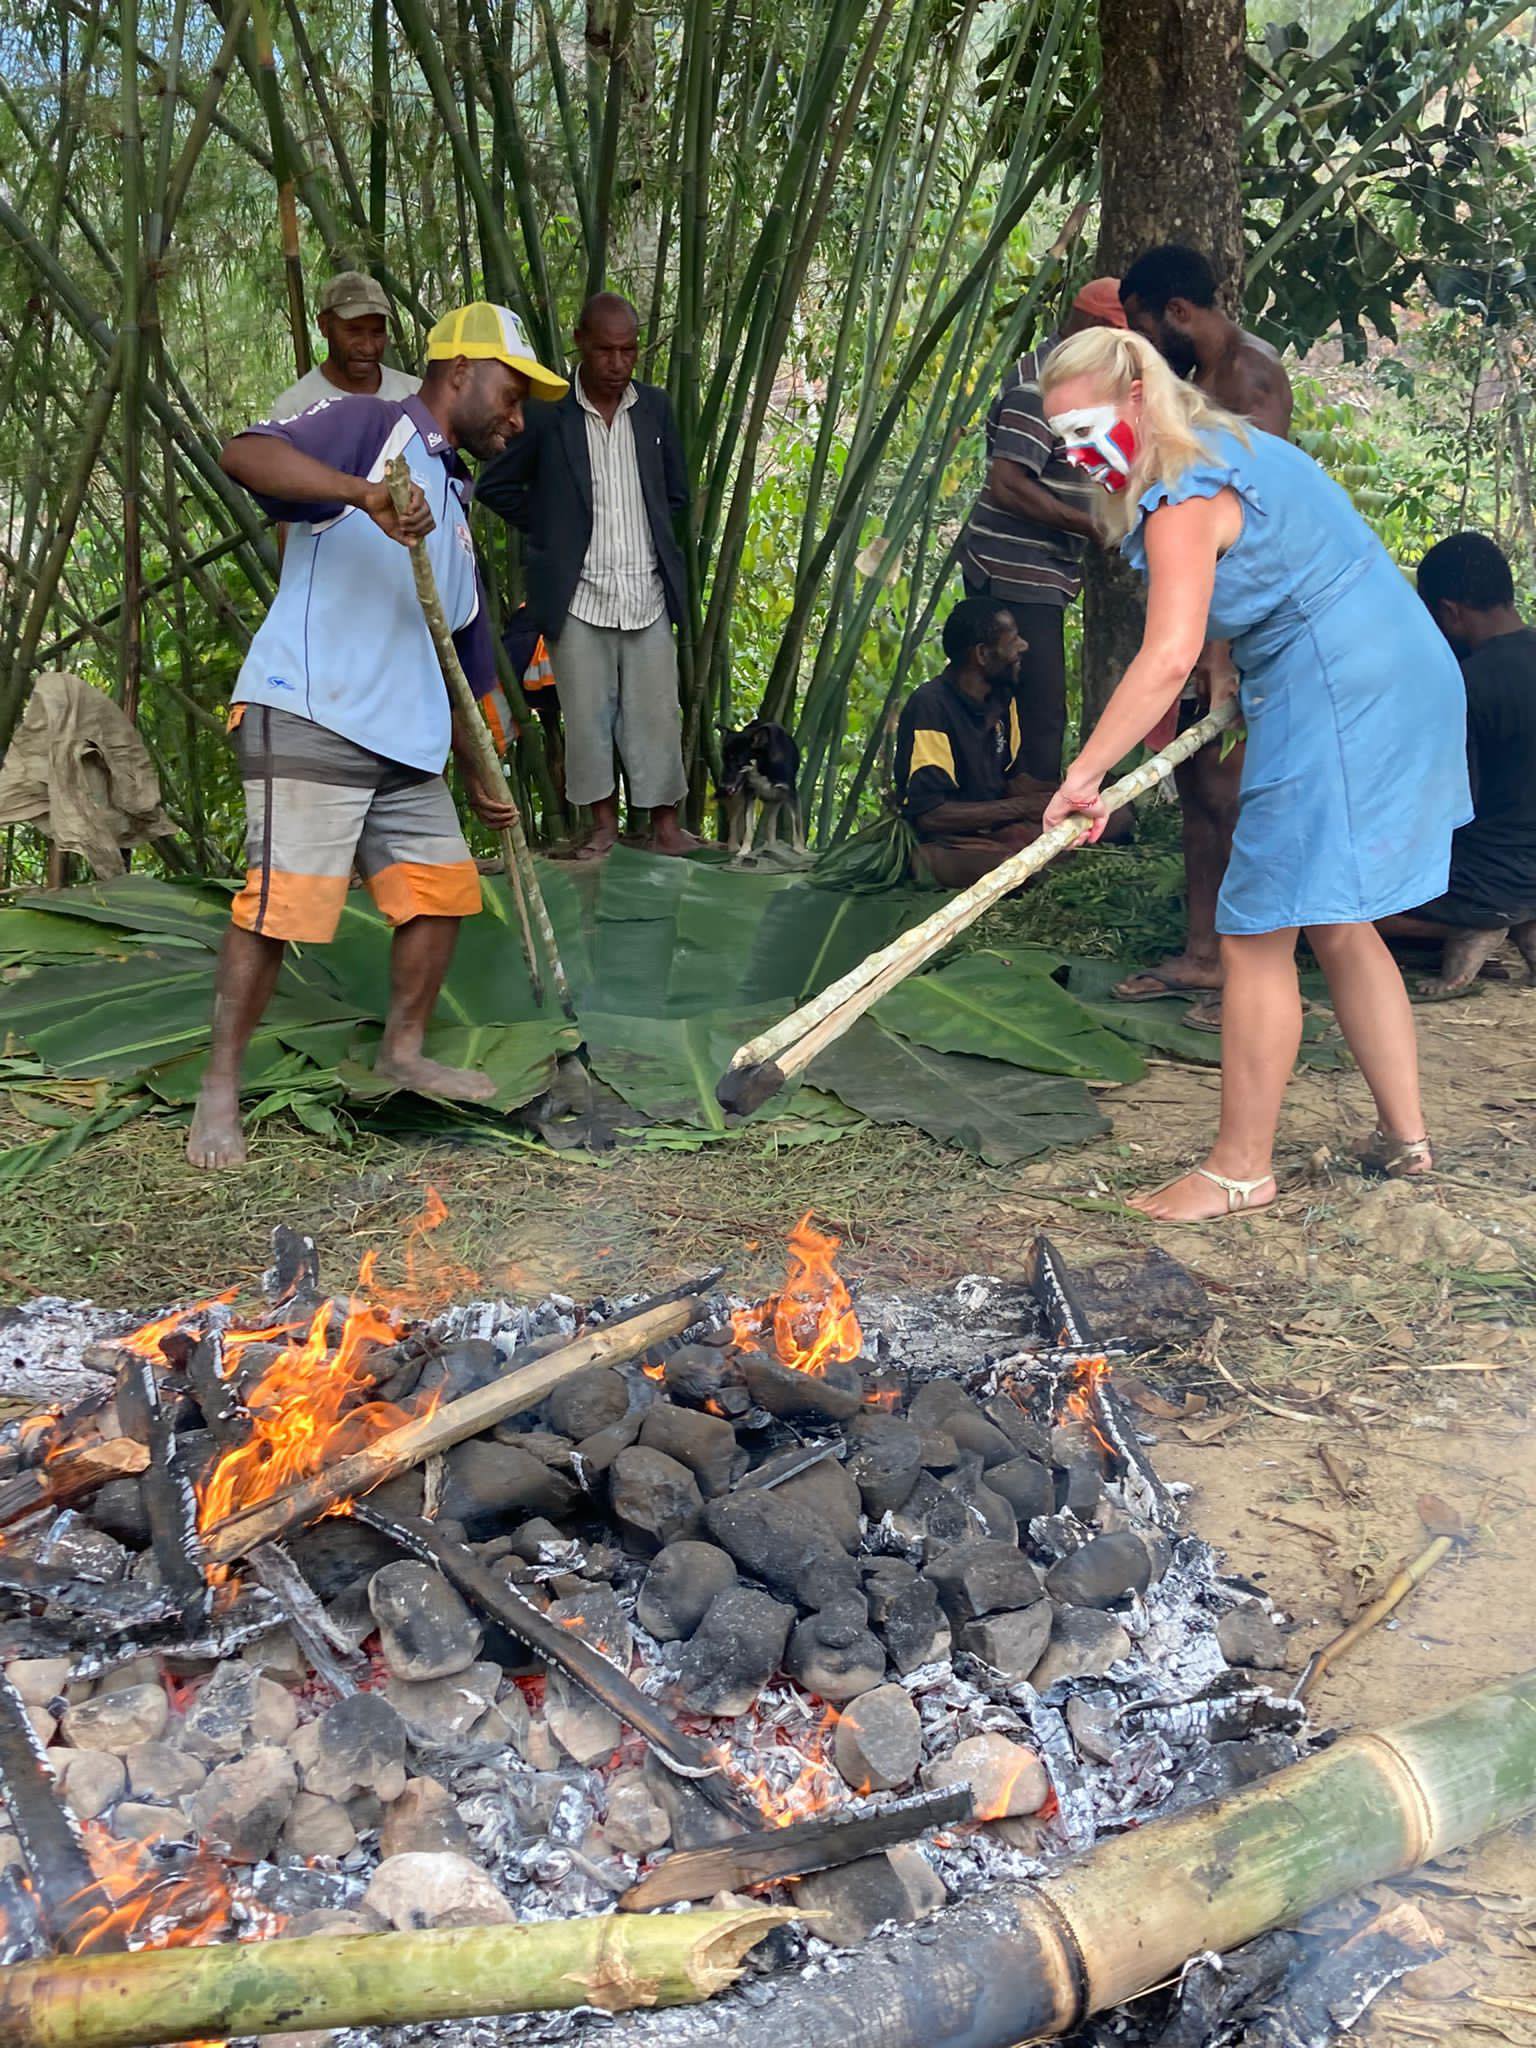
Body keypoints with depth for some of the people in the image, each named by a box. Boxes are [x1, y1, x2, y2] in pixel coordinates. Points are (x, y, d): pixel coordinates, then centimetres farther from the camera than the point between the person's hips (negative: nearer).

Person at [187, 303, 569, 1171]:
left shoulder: (455, 508, 24)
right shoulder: (372, 425, -1)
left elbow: (461, 657, 28)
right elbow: (245, 453, -20)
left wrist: (480, 776, 27)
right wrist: (364, 492, -34)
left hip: (405, 741, 9)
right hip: (308, 718, -9)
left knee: (444, 886, 10)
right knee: (283, 903, -13)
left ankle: (404, 1051, 28)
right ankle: (220, 1091, 0)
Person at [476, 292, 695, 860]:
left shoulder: (655, 408, 7)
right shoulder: (546, 413, -3)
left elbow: (677, 493, 19)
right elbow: (495, 485, 6)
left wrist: (649, 537, 12)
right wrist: (548, 532, 4)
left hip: (647, 592, 2)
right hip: (578, 594, -2)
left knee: (656, 711, 3)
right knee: (587, 713, 4)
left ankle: (664, 822, 12)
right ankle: (603, 820, 16)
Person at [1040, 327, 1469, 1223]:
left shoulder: (1183, 496, -17)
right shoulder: (1226, 446, 16)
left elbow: (1169, 657, -29)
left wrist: (1084, 773, -31)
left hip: (1338, 701, -11)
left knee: (1259, 936, -6)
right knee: (1338, 928, 18)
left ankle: (1241, 1169, 2)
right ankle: (1405, 1135, 26)